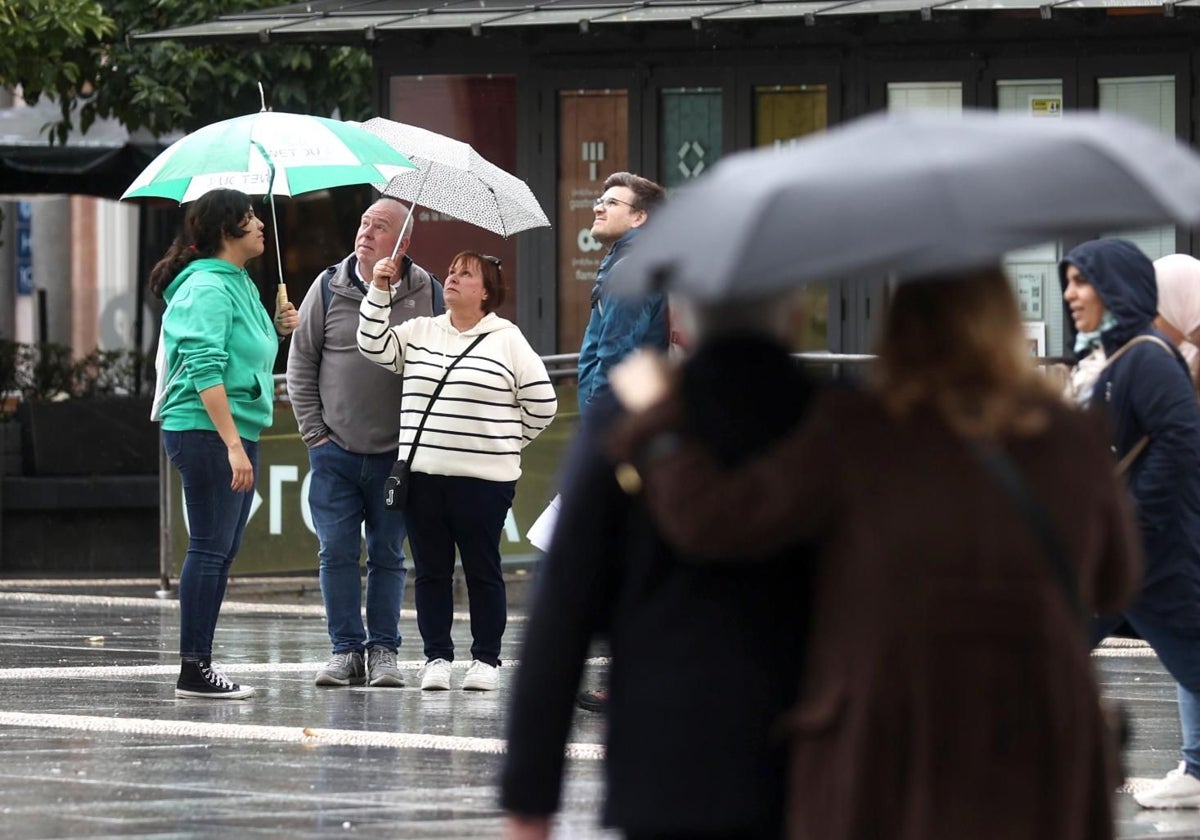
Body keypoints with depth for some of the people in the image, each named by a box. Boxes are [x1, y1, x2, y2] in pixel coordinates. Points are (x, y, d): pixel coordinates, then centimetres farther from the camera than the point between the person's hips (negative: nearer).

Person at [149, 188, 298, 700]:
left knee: (222, 551, 10)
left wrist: (277, 330, 12)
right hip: (206, 432, -10)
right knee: (210, 548, -10)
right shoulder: (208, 288, -13)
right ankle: (193, 670, -9)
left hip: (236, 434, 10)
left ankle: (201, 665, 14)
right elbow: (205, 371, -21)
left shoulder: (240, 285, 17)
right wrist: (233, 444, -26)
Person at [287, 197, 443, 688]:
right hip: (335, 450, 1)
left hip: (397, 453, -1)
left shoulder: (426, 294, 0)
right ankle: (346, 650, 6)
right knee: (337, 552, -1)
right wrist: (313, 431, 1)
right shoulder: (329, 288, 2)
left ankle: (383, 651, 12)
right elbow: (300, 364, 7)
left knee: (388, 555, 5)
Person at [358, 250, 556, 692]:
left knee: (482, 570, 2)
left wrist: (507, 442, 7)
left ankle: (486, 660, 9)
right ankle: (437, 657, 12)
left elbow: (541, 402, 4)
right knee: (430, 569, 5)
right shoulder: (419, 333, 11)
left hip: (483, 479, -3)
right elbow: (374, 345, -1)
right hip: (423, 474, 3)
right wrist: (379, 291, -7)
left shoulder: (507, 340, 2)